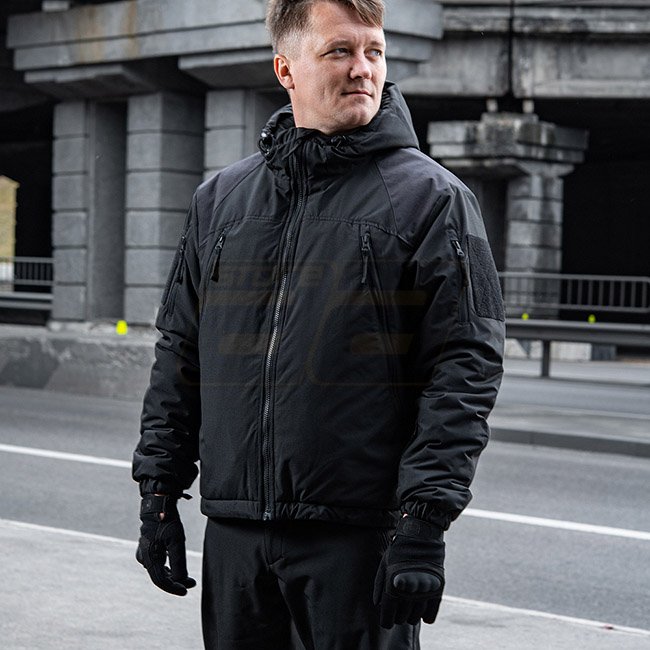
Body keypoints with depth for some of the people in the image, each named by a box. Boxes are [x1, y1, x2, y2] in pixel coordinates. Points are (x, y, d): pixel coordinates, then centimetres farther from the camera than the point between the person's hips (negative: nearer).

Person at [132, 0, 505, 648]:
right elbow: (179, 353, 16)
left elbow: (466, 367, -8)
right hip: (233, 531, 4)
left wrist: (424, 523, -15)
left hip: (360, 534, -4)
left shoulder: (431, 198, -2)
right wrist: (158, 492, 10)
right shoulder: (219, 199, 12)